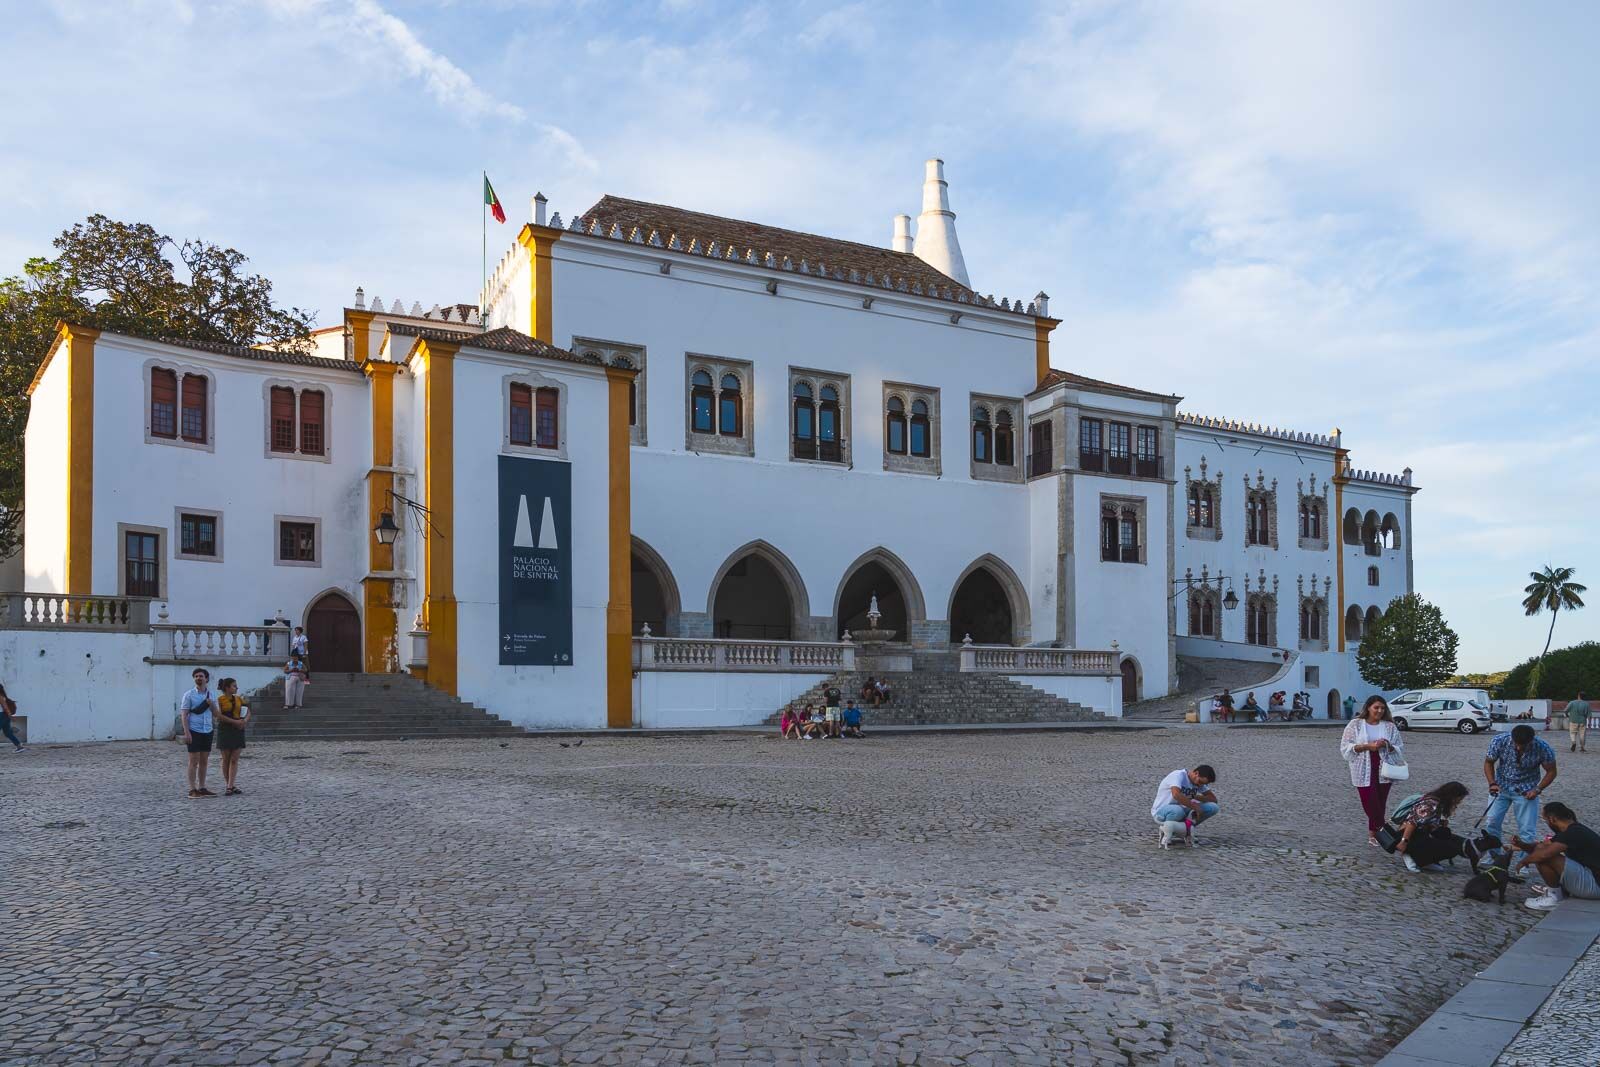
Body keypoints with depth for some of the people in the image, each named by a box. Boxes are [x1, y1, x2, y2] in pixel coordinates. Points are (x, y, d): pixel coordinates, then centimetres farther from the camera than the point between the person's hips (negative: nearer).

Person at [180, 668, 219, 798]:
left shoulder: (211, 695, 11)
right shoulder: (189, 695, -3)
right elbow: (184, 714, -7)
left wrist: (211, 704, -8)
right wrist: (186, 732, -16)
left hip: (207, 731, 5)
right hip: (194, 731, -5)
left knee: (204, 761, 8)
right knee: (194, 761, -5)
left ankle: (202, 788, 13)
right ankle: (192, 790, -3)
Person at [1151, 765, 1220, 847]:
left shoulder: (1199, 781, 1)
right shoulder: (1178, 776, -22)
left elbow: (1213, 799, -2)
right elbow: (1176, 794, -40)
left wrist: (1195, 797, -19)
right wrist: (1195, 807, -33)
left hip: (1182, 810, 7)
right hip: (1160, 812, -7)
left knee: (1213, 807, -11)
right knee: (1178, 811, -43)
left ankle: (1187, 829, 3)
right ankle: (1164, 831, -11)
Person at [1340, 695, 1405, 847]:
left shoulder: (1389, 726, 7)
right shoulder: (1355, 725, 0)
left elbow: (1400, 748, 8)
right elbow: (1345, 748, -6)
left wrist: (1387, 746, -13)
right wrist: (1367, 746, -17)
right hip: (1364, 772, -2)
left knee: (1380, 804, 6)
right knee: (1371, 804, -6)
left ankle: (1373, 832, 21)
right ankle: (1380, 830, 12)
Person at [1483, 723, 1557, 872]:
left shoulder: (1543, 748, -22)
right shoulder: (1500, 742, -21)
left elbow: (1551, 772, -6)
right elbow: (1489, 763, -5)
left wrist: (1537, 790, -17)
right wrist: (1492, 783, -18)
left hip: (1526, 791, -1)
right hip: (1501, 787, 1)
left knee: (1527, 829, -3)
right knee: (1491, 821, -7)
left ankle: (1523, 862, 12)